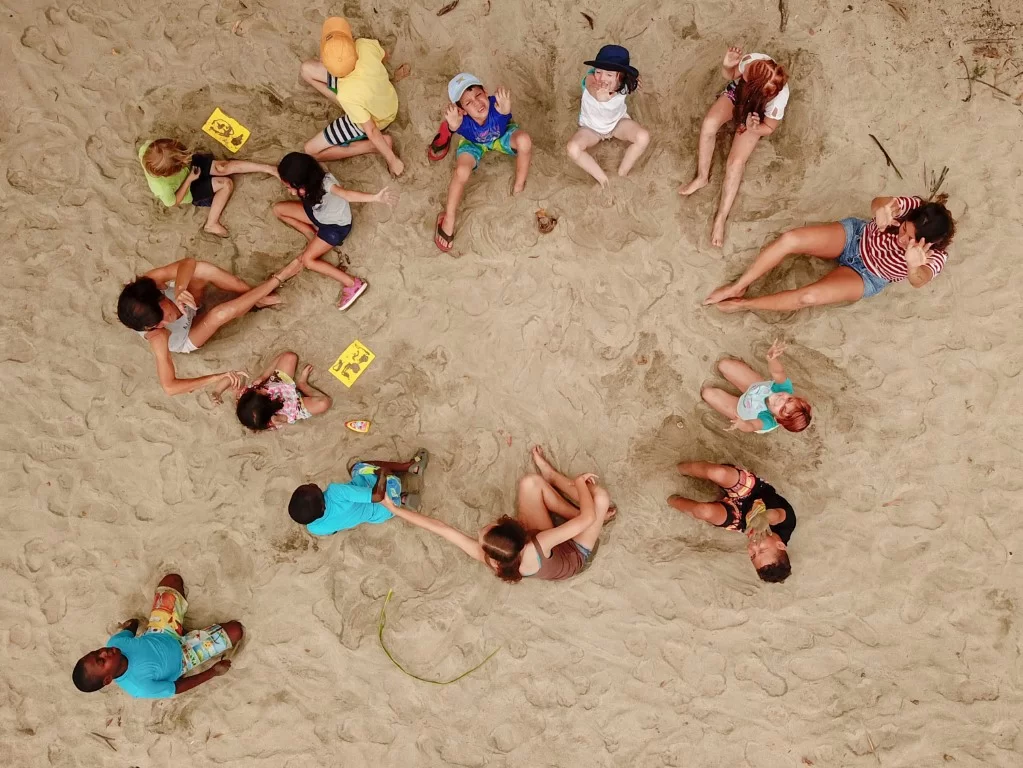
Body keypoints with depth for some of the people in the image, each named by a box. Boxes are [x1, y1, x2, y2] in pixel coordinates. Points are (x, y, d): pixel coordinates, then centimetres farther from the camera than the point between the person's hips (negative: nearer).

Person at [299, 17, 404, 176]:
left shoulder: (348, 95, -43)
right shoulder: (365, 45, -30)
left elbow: (371, 131, -32)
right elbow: (384, 56, -6)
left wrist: (392, 160, -20)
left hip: (373, 119, -6)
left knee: (311, 150, 4)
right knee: (307, 69, 5)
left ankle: (377, 145, 1)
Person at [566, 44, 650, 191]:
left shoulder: (625, 83, -28)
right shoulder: (591, 79, -36)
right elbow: (592, 87, -62)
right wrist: (598, 94, -81)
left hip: (618, 121, 2)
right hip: (591, 127, -1)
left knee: (643, 137, -26)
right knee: (573, 149, -30)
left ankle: (621, 175, -6)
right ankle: (604, 179, -13)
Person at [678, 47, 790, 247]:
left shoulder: (779, 97, -39)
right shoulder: (751, 60, -34)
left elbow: (769, 128, -20)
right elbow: (730, 76, -10)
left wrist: (753, 128, -41)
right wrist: (727, 66, -33)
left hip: (755, 117, -3)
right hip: (736, 93, 3)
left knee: (736, 163, -20)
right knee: (710, 123, -29)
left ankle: (721, 218, -10)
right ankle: (702, 177, -8)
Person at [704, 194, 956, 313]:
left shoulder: (934, 257, -27)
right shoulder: (916, 208, -21)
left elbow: (919, 281, -49)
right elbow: (878, 202, -36)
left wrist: (913, 266, -74)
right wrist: (882, 208, -63)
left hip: (866, 277, -2)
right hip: (856, 234, 2)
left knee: (809, 297, -29)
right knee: (790, 238, -25)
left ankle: (743, 304, -8)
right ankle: (738, 287, -8)